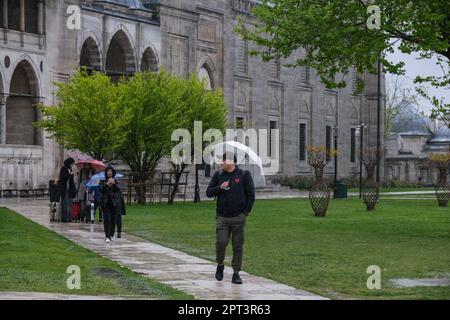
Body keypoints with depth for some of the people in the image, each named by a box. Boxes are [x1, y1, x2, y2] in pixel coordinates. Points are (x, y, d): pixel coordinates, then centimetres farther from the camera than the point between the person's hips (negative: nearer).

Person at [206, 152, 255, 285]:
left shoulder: (244, 175, 2)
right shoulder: (218, 175, 9)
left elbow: (251, 195, 3)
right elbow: (209, 192, 9)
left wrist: (246, 212, -3)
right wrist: (220, 188, -9)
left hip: (239, 218, -1)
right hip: (222, 217, 1)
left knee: (238, 246, 0)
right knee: (221, 242, -10)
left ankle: (236, 273, 7)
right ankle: (220, 265, 16)